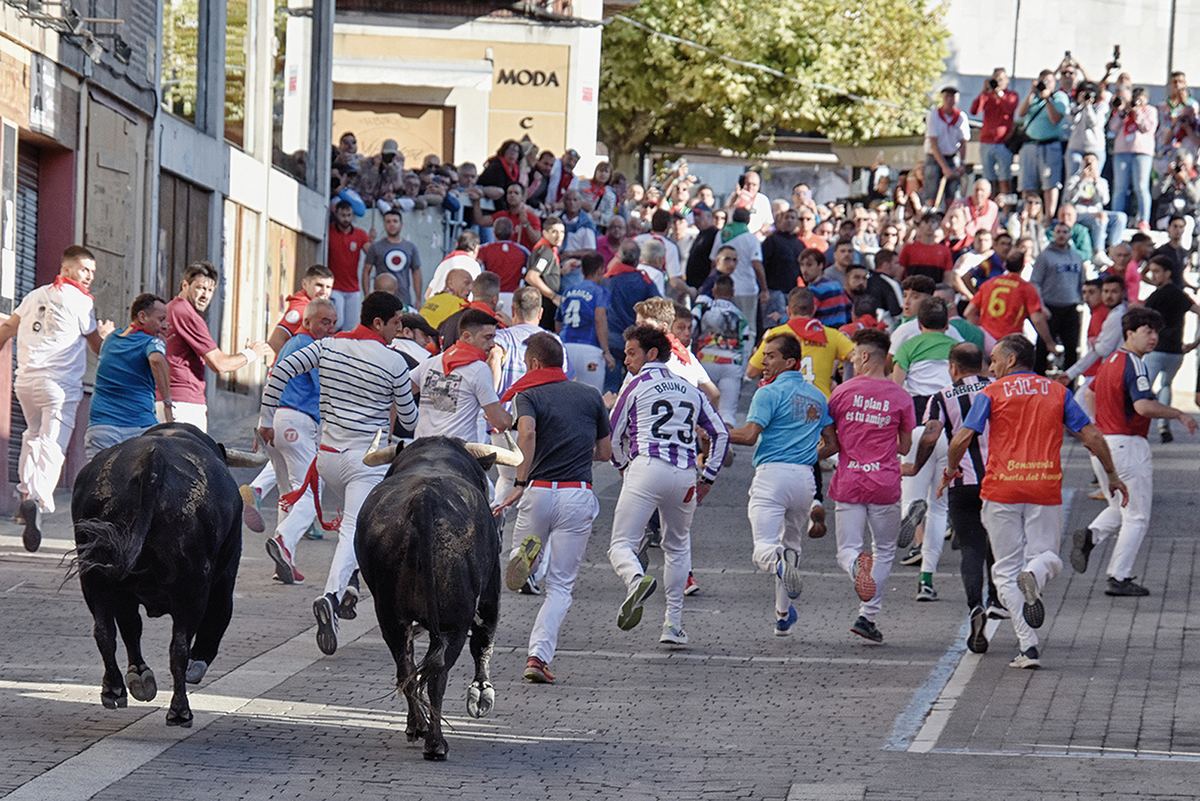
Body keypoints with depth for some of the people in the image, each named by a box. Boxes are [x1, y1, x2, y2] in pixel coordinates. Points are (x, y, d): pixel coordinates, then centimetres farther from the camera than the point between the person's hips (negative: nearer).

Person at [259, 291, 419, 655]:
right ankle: (332, 595, -34)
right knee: (356, 531, -13)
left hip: (328, 454, 5)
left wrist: (267, 419, 5)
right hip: (367, 458, -5)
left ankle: (344, 589, 15)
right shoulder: (393, 362, -5)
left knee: (350, 521, 26)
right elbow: (409, 420, 5)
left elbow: (281, 370, -3)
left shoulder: (329, 346, 5)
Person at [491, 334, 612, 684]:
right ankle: (539, 655, -12)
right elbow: (605, 452, 18)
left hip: (538, 490, -2)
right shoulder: (591, 397, 12)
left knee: (518, 573, 19)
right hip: (578, 494, 2)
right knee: (560, 585, 4)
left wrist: (520, 483, -19)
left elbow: (526, 433, -20)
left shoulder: (528, 396, 2)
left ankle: (525, 551, -17)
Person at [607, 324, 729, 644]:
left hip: (646, 470, -4)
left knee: (621, 545, -6)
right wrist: (707, 479, 22)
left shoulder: (638, 385, 7)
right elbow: (721, 434, 19)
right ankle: (673, 625, 15)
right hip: (685, 474, 4)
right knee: (678, 547, 22)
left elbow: (612, 436, 10)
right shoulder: (691, 391, 20)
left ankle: (636, 579, -40)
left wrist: (624, 467, 27)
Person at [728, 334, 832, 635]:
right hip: (805, 478, 6)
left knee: (763, 548, -12)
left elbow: (749, 435, -14)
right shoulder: (817, 396, 16)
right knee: (792, 545, 22)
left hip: (772, 474, -6)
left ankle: (781, 565, -46)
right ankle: (783, 615, 25)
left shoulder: (770, 393, -4)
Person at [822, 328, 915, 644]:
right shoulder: (900, 398, 0)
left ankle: (857, 563, -31)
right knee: (885, 550, 16)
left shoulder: (842, 392, -2)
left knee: (847, 550, 6)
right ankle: (868, 616, 7)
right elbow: (905, 447, 7)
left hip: (848, 484, 0)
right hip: (885, 484, 1)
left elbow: (831, 445, -1)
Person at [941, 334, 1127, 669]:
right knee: (1046, 554, 16)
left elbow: (962, 439, -6)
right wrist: (1112, 475, 19)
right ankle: (1035, 574, -23)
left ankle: (1028, 646, -7)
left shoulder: (991, 393, 2)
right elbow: (1092, 436, 7)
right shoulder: (1057, 391, 10)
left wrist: (950, 471, 13)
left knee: (1006, 570, 6)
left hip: (1001, 489, -2)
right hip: (1046, 490, 2)